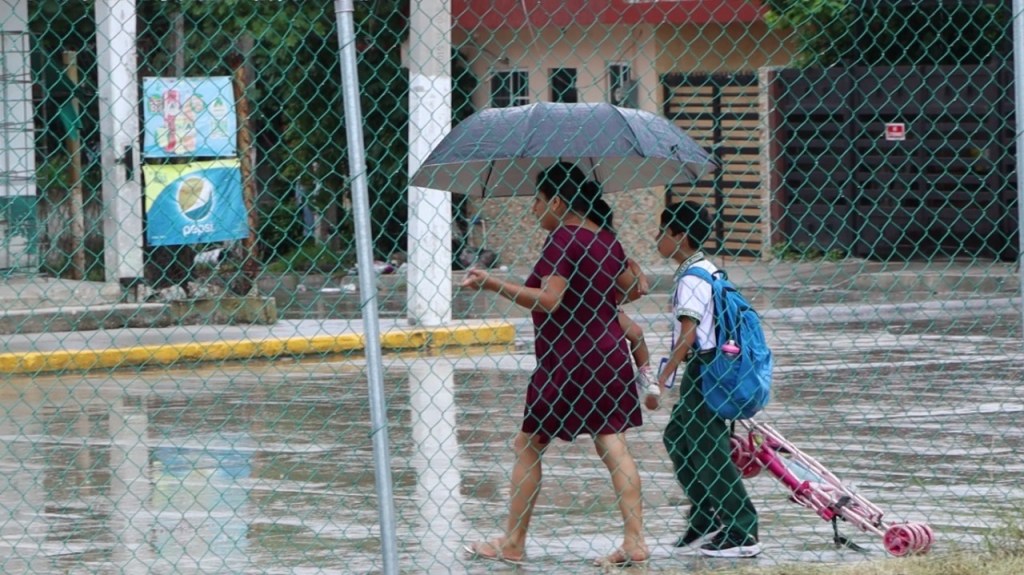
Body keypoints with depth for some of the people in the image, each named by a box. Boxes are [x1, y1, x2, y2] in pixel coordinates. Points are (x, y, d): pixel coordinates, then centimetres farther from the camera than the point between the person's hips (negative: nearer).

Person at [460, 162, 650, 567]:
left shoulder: (562, 238, -14)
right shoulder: (605, 238, 9)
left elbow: (549, 299, -23)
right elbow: (632, 288, 19)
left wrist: (494, 285, -21)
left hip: (566, 359, -7)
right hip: (609, 352, 7)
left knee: (528, 447, 5)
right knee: (613, 446, 4)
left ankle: (513, 544, 9)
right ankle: (634, 541, -4)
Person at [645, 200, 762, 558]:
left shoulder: (691, 278, -16)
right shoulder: (708, 270, 13)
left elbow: (688, 335, -23)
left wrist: (661, 380, -24)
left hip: (702, 368, -10)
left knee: (709, 451, -5)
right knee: (677, 438, 17)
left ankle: (742, 533, -3)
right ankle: (705, 520, 21)